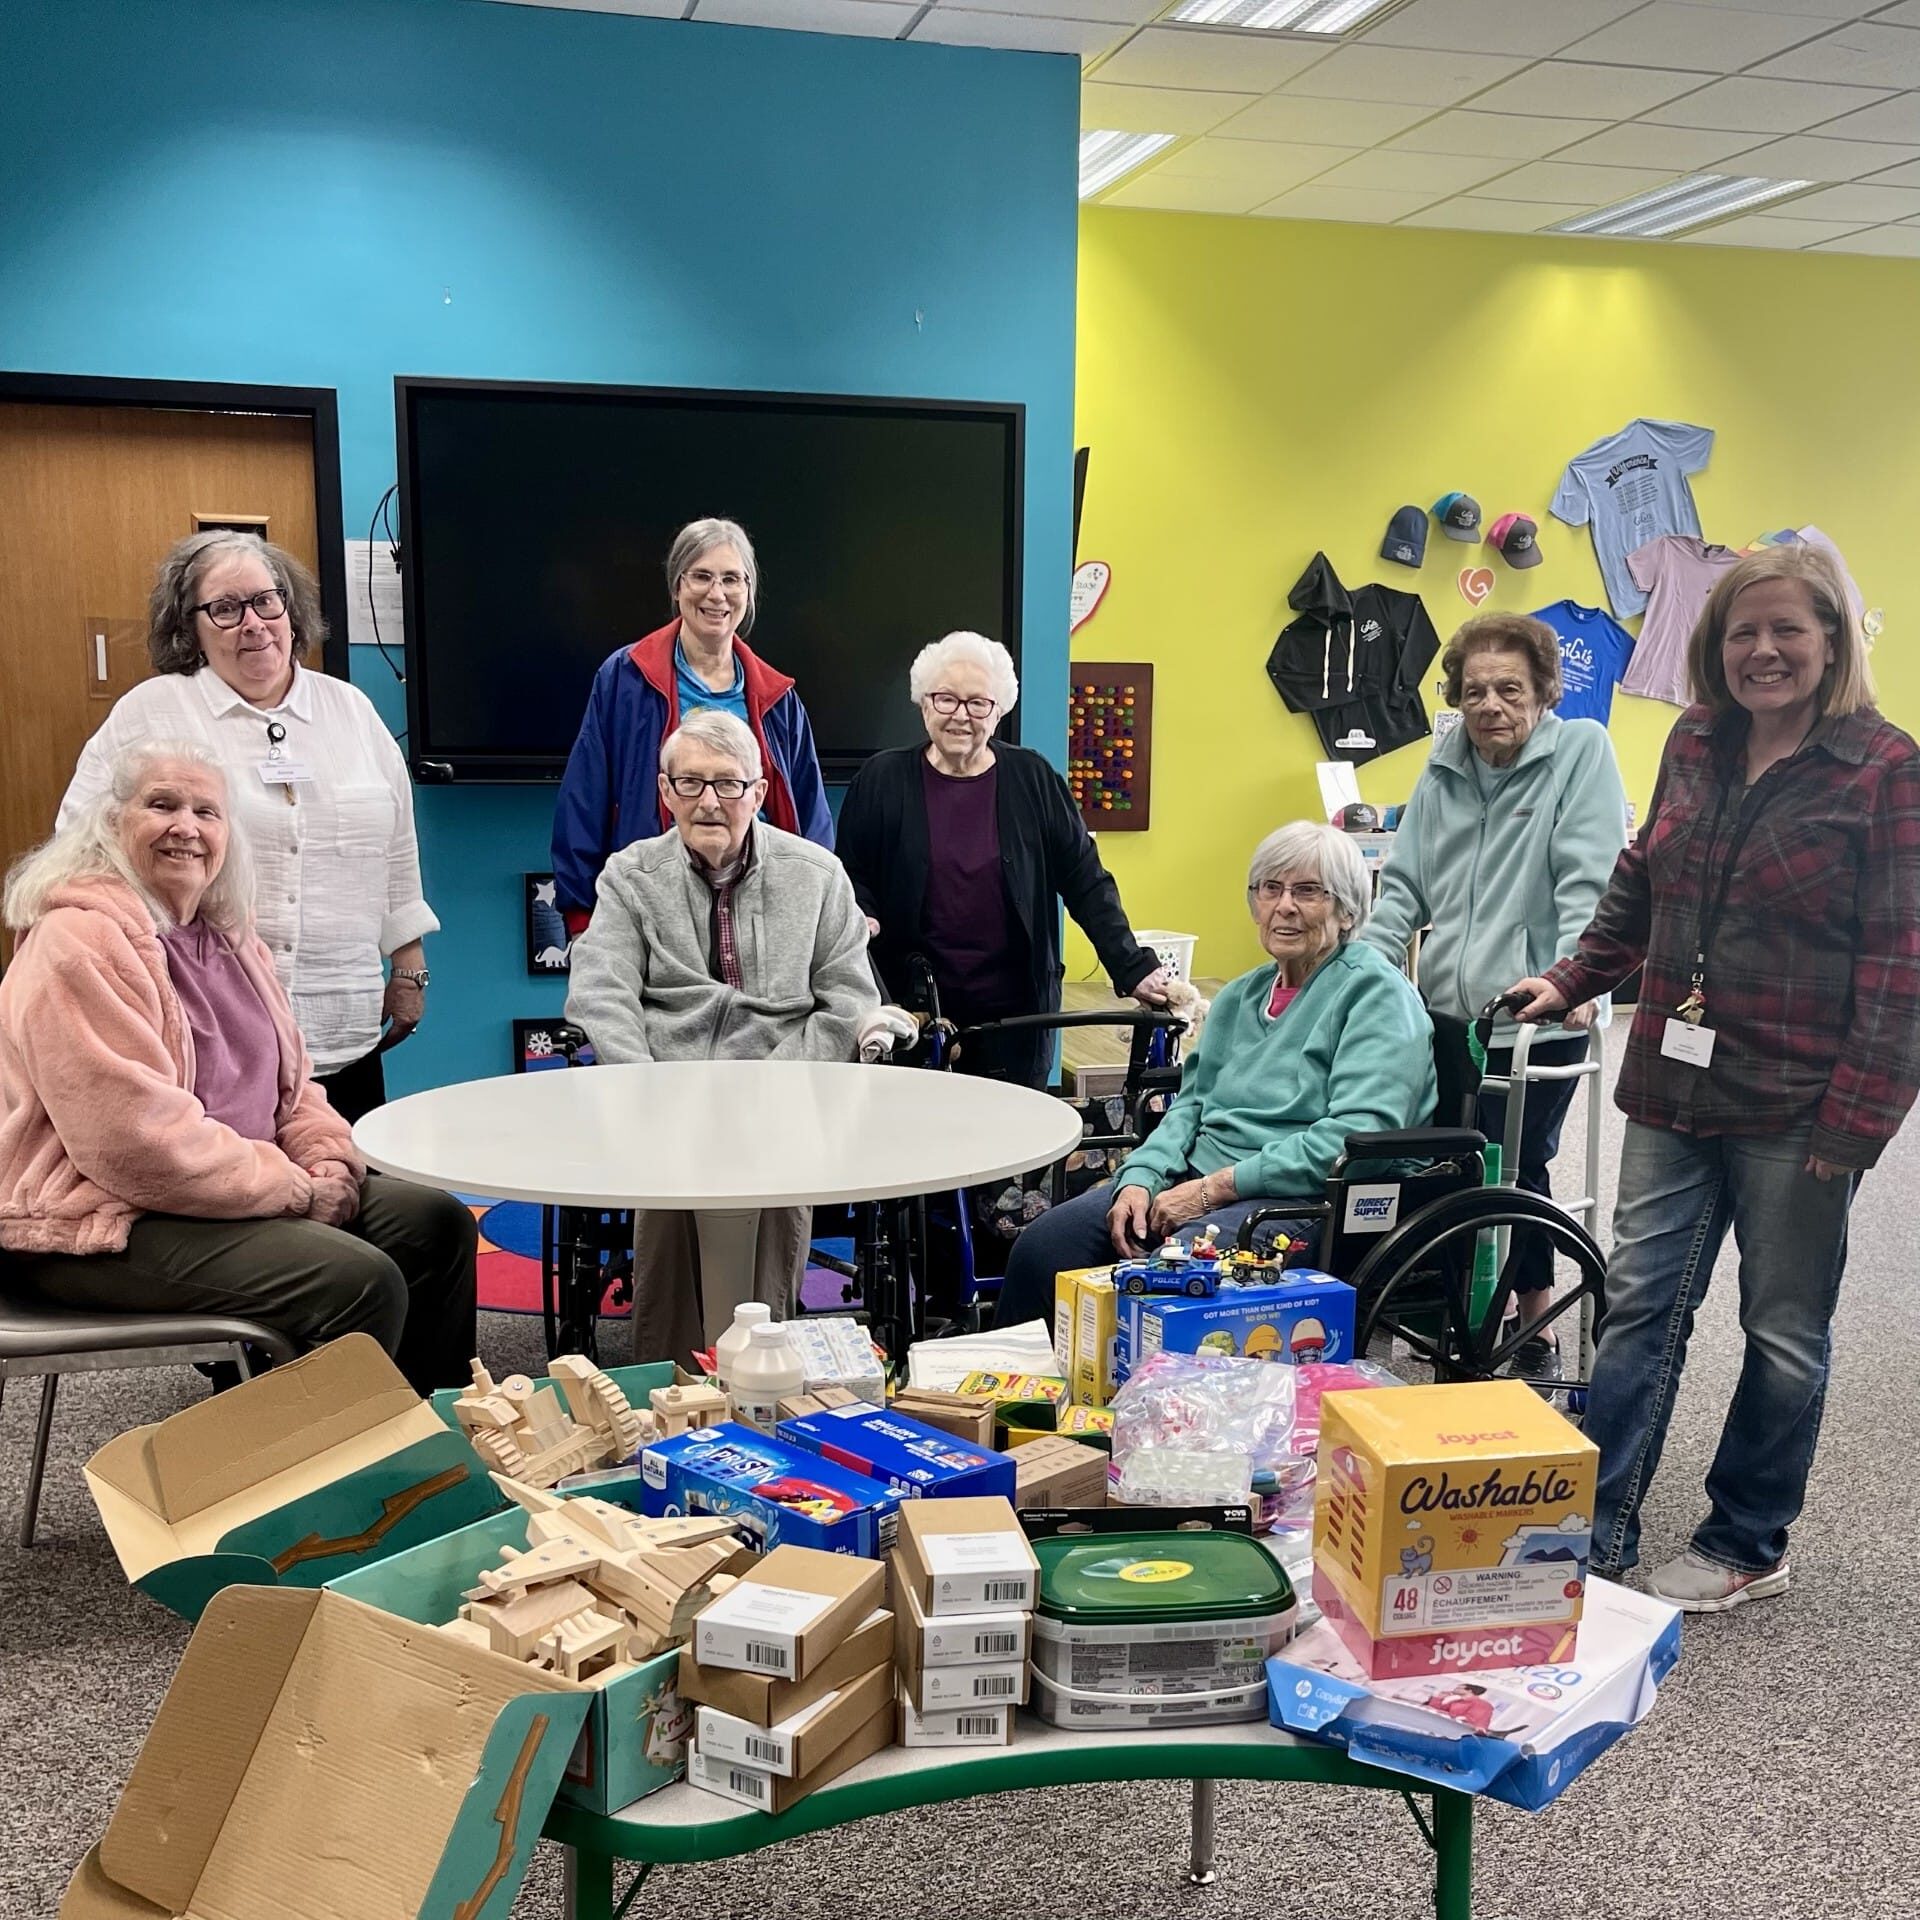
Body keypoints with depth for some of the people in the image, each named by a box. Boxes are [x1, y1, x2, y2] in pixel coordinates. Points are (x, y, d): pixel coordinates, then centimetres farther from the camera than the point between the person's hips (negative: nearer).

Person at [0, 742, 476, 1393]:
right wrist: (295, 1189, -19)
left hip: (231, 1188, 10)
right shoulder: (80, 944, -18)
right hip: (105, 1224, -10)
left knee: (438, 1225, 4)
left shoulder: (227, 936, 12)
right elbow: (138, 1139, -26)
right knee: (362, 1282, -24)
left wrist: (327, 1161, -3)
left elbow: (289, 1081, 18)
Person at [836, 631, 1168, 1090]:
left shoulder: (1032, 780, 4)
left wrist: (1135, 970, -3)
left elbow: (1086, 882, 5)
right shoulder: (883, 779, 3)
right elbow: (851, 878, 10)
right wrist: (863, 921, -11)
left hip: (1014, 1016, 1)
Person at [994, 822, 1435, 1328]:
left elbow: (1359, 1133, -16)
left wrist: (1214, 1188, -17)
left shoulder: (1377, 992, -5)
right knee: (1039, 1248, -12)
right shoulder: (1240, 996, 20)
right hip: (1198, 1176, 7)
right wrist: (1139, 1179, -3)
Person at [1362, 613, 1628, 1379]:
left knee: (1515, 1168, 0)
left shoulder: (1583, 750, -4)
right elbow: (1405, 883, 14)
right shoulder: (1445, 767, 12)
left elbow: (1588, 880, -13)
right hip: (1445, 1013, 5)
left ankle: (1534, 1320, 21)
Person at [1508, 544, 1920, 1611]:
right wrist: (1572, 981, 12)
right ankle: (1596, 1532, 16)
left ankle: (1749, 1547, 26)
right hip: (1676, 1086, 5)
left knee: (1786, 1332, 10)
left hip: (1797, 1108, -5)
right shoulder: (1696, 746, 8)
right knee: (1640, 1306, 7)